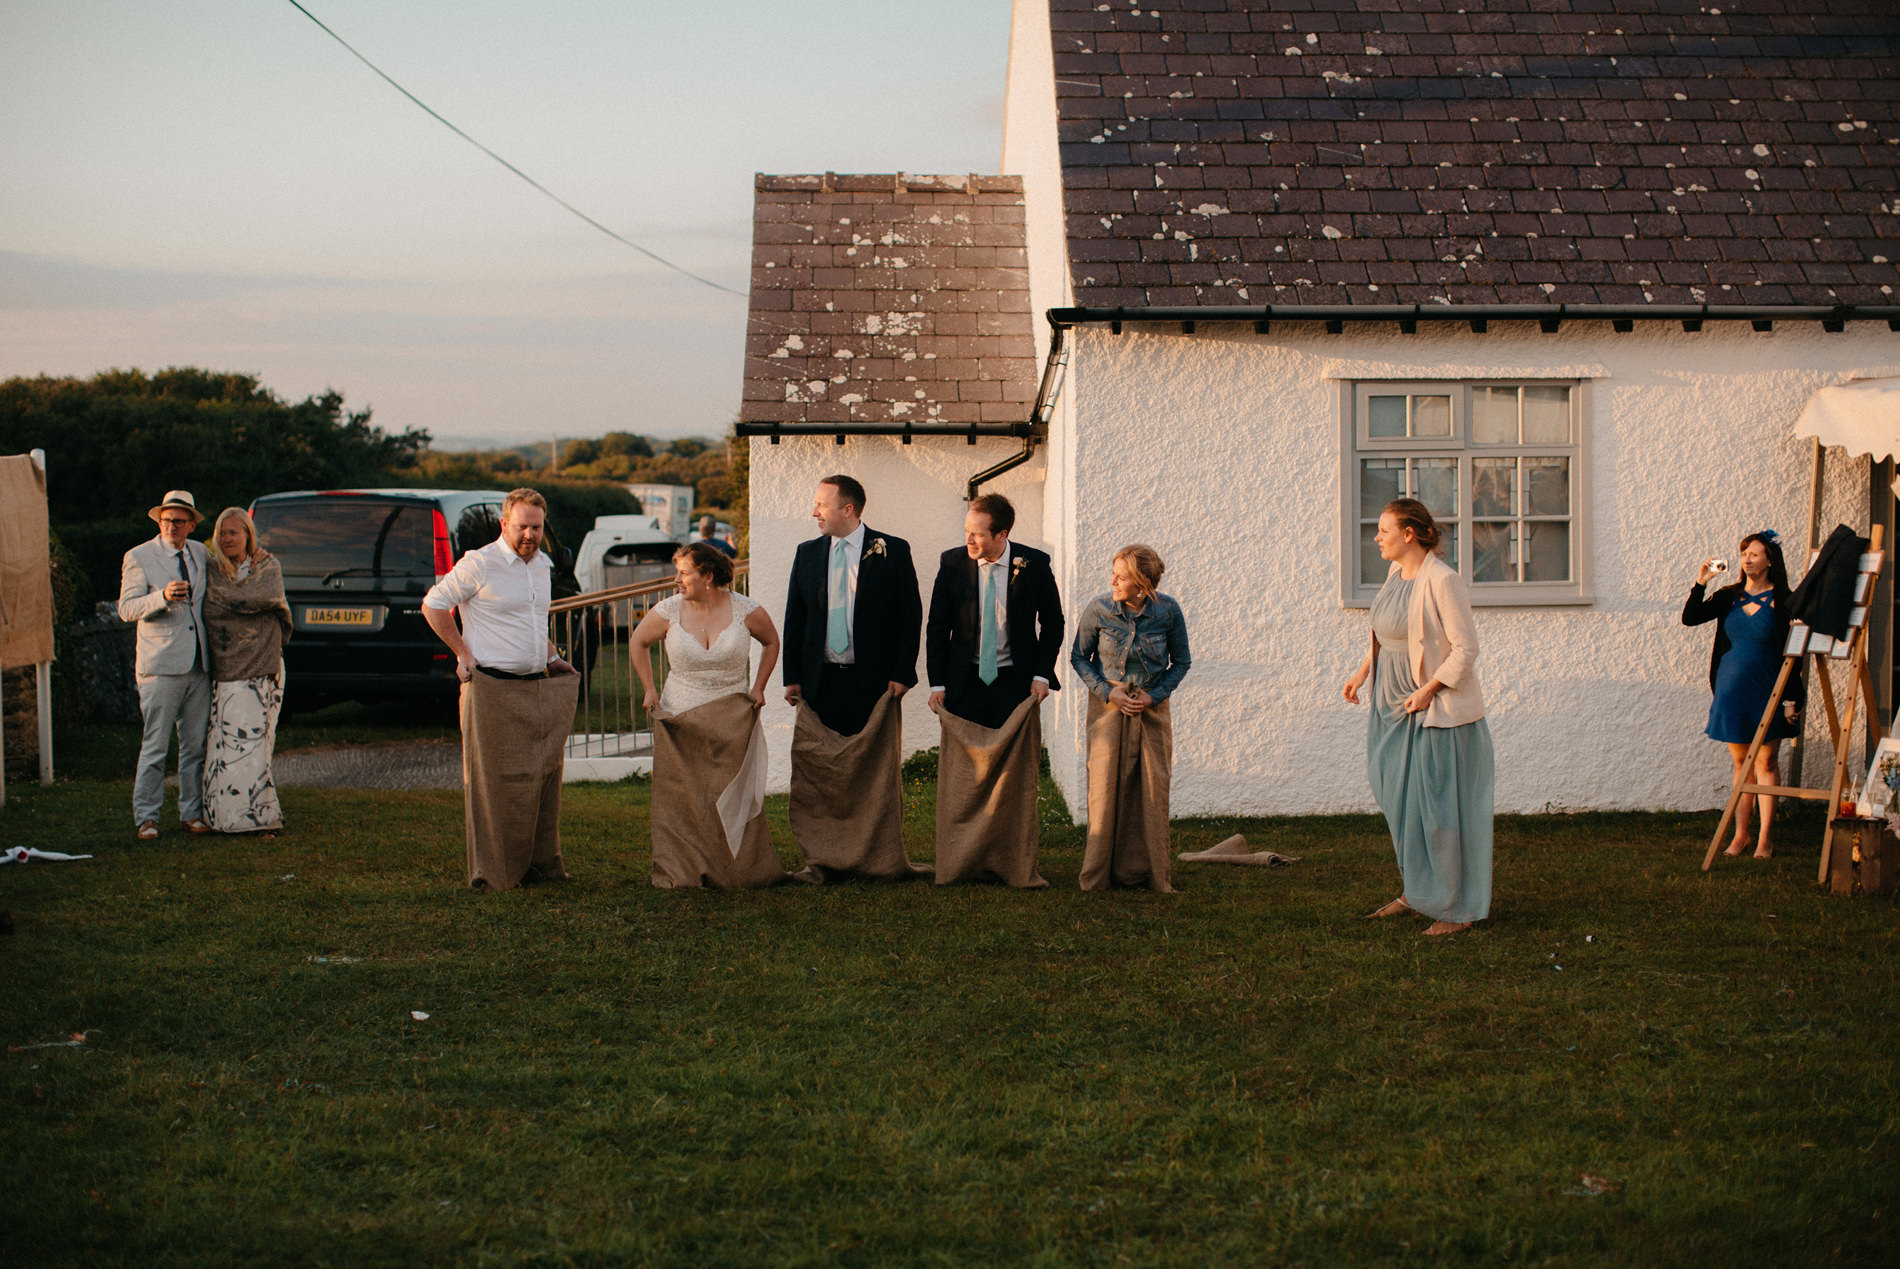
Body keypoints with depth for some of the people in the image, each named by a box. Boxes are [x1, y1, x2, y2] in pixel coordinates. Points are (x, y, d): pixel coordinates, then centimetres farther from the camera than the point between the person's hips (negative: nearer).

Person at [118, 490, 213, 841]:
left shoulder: (199, 553, 13)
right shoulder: (138, 558, -2)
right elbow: (127, 608, -10)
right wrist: (163, 597, -25)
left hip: (199, 666, 5)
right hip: (160, 667, -5)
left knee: (196, 745, 8)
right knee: (155, 746, -4)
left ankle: (191, 813, 16)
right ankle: (146, 818, 4)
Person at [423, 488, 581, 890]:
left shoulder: (542, 564, 13)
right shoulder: (478, 565, -10)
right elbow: (433, 605, -3)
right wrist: (462, 653, -4)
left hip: (539, 687, 7)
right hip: (493, 690, -7)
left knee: (544, 775, 9)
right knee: (496, 781, -3)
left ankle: (540, 862, 18)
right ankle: (493, 872, 4)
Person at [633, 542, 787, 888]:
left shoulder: (745, 610, -5)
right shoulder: (669, 611, -5)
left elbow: (771, 642, 13)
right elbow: (639, 642, 12)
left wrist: (758, 687, 6)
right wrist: (649, 690, 7)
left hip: (732, 719, 0)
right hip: (680, 717, 0)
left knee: (736, 794, 2)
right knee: (680, 797, 0)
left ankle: (744, 869, 11)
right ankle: (678, 871, 7)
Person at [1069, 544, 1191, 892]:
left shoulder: (1168, 611, -9)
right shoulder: (1099, 610, -10)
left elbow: (1181, 662, 4)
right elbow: (1079, 657, 3)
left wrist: (1155, 695, -9)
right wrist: (1108, 692, -9)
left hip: (1152, 708, 1)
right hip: (1108, 706, -1)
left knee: (1153, 790, 0)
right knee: (1105, 787, -4)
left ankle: (1153, 873, 11)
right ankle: (1100, 873, 6)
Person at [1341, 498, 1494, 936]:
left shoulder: (1443, 582, -18)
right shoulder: (1397, 575, 8)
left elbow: (1465, 649, -19)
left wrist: (1427, 690, -20)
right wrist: (1362, 671, 18)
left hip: (1437, 714, -9)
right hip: (1395, 710, 9)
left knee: (1440, 810, -3)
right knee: (1401, 803, 15)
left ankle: (1458, 907, 6)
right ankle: (1418, 891, 29)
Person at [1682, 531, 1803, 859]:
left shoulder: (1782, 601, -6)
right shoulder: (1728, 597, 6)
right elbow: (1690, 618, 0)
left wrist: (1791, 698, -9)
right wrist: (1700, 584, -13)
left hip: (1766, 692, -4)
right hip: (1732, 691, 4)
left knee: (1766, 761, 1)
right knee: (1740, 762, 10)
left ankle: (1764, 837, 6)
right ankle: (1741, 833, 17)